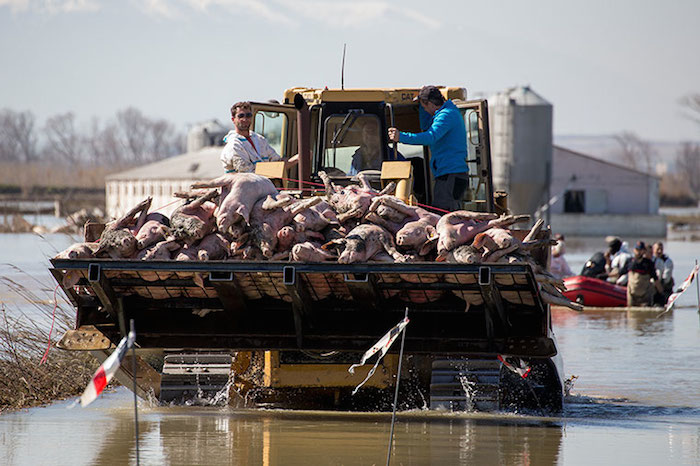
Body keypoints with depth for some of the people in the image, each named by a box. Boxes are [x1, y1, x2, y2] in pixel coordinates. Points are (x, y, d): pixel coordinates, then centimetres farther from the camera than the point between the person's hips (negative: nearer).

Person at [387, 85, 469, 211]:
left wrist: (401, 137, -28)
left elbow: (430, 137, -27)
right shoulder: (450, 112, 21)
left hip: (450, 176, -11)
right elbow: (426, 127, 36)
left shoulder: (446, 115, -12)